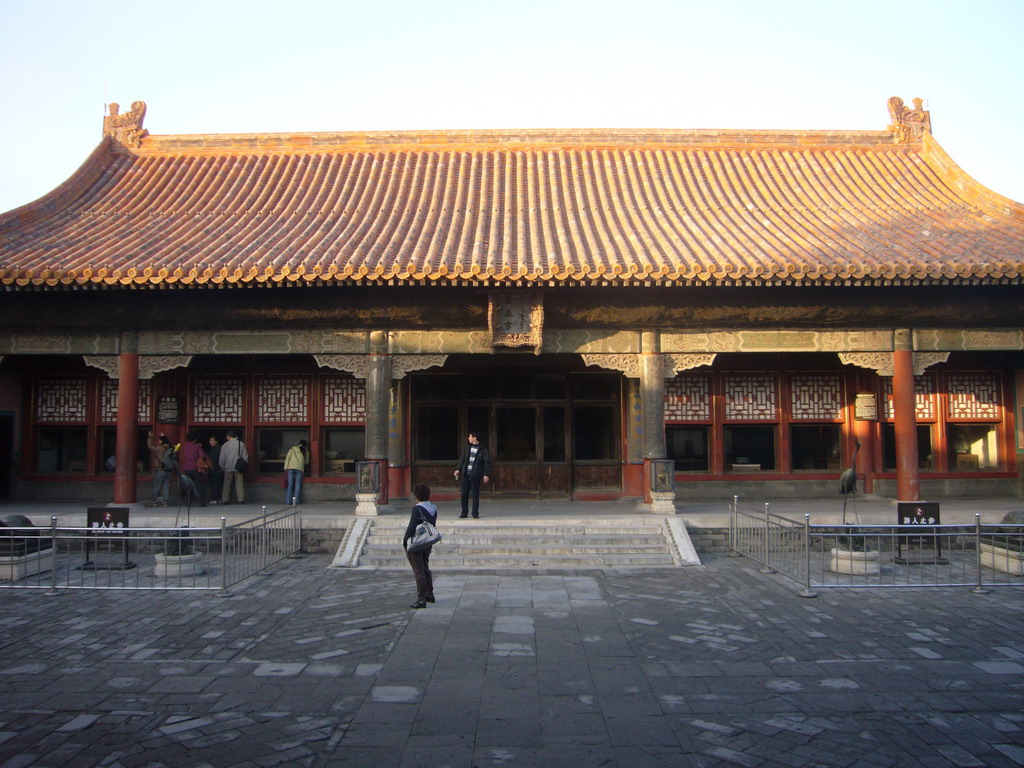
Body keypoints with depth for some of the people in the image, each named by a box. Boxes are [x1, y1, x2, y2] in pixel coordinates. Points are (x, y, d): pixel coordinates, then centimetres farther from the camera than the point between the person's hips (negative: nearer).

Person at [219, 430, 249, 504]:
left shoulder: (225, 445, -3)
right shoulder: (241, 444, -2)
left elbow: (222, 458, 1)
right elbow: (245, 456, 0)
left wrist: (222, 467, 13)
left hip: (228, 468, 0)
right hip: (238, 467, 0)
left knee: (227, 484, 8)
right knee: (239, 483, 4)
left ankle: (225, 499, 9)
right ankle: (241, 499, 1)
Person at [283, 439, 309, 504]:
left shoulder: (292, 449, 13)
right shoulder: (305, 452, 13)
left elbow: (287, 458, 4)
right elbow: (306, 462, 23)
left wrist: (286, 468, 1)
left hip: (291, 468, 1)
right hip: (300, 469, -1)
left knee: (290, 485, 2)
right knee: (298, 485, 0)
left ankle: (288, 501, -3)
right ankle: (296, 500, -9)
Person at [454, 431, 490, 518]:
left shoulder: (482, 449, -3)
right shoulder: (468, 447, 13)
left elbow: (487, 462, -5)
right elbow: (462, 459, 18)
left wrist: (486, 474, -11)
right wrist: (458, 469, 8)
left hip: (475, 475, -5)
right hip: (466, 474, 5)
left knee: (475, 494, -1)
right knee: (464, 494, 4)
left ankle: (475, 513, 8)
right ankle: (464, 513, 12)